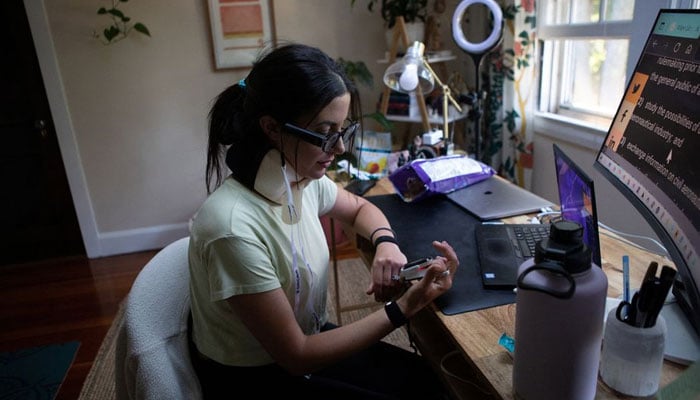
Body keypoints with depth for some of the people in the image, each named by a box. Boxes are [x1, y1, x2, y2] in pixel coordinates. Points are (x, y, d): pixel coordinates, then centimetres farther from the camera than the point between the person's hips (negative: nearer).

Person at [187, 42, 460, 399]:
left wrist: (385, 243, -12)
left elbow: (359, 208, 11)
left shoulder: (305, 180, -12)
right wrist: (402, 309, -28)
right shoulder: (235, 228, -34)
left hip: (306, 338, 6)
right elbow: (296, 355, -24)